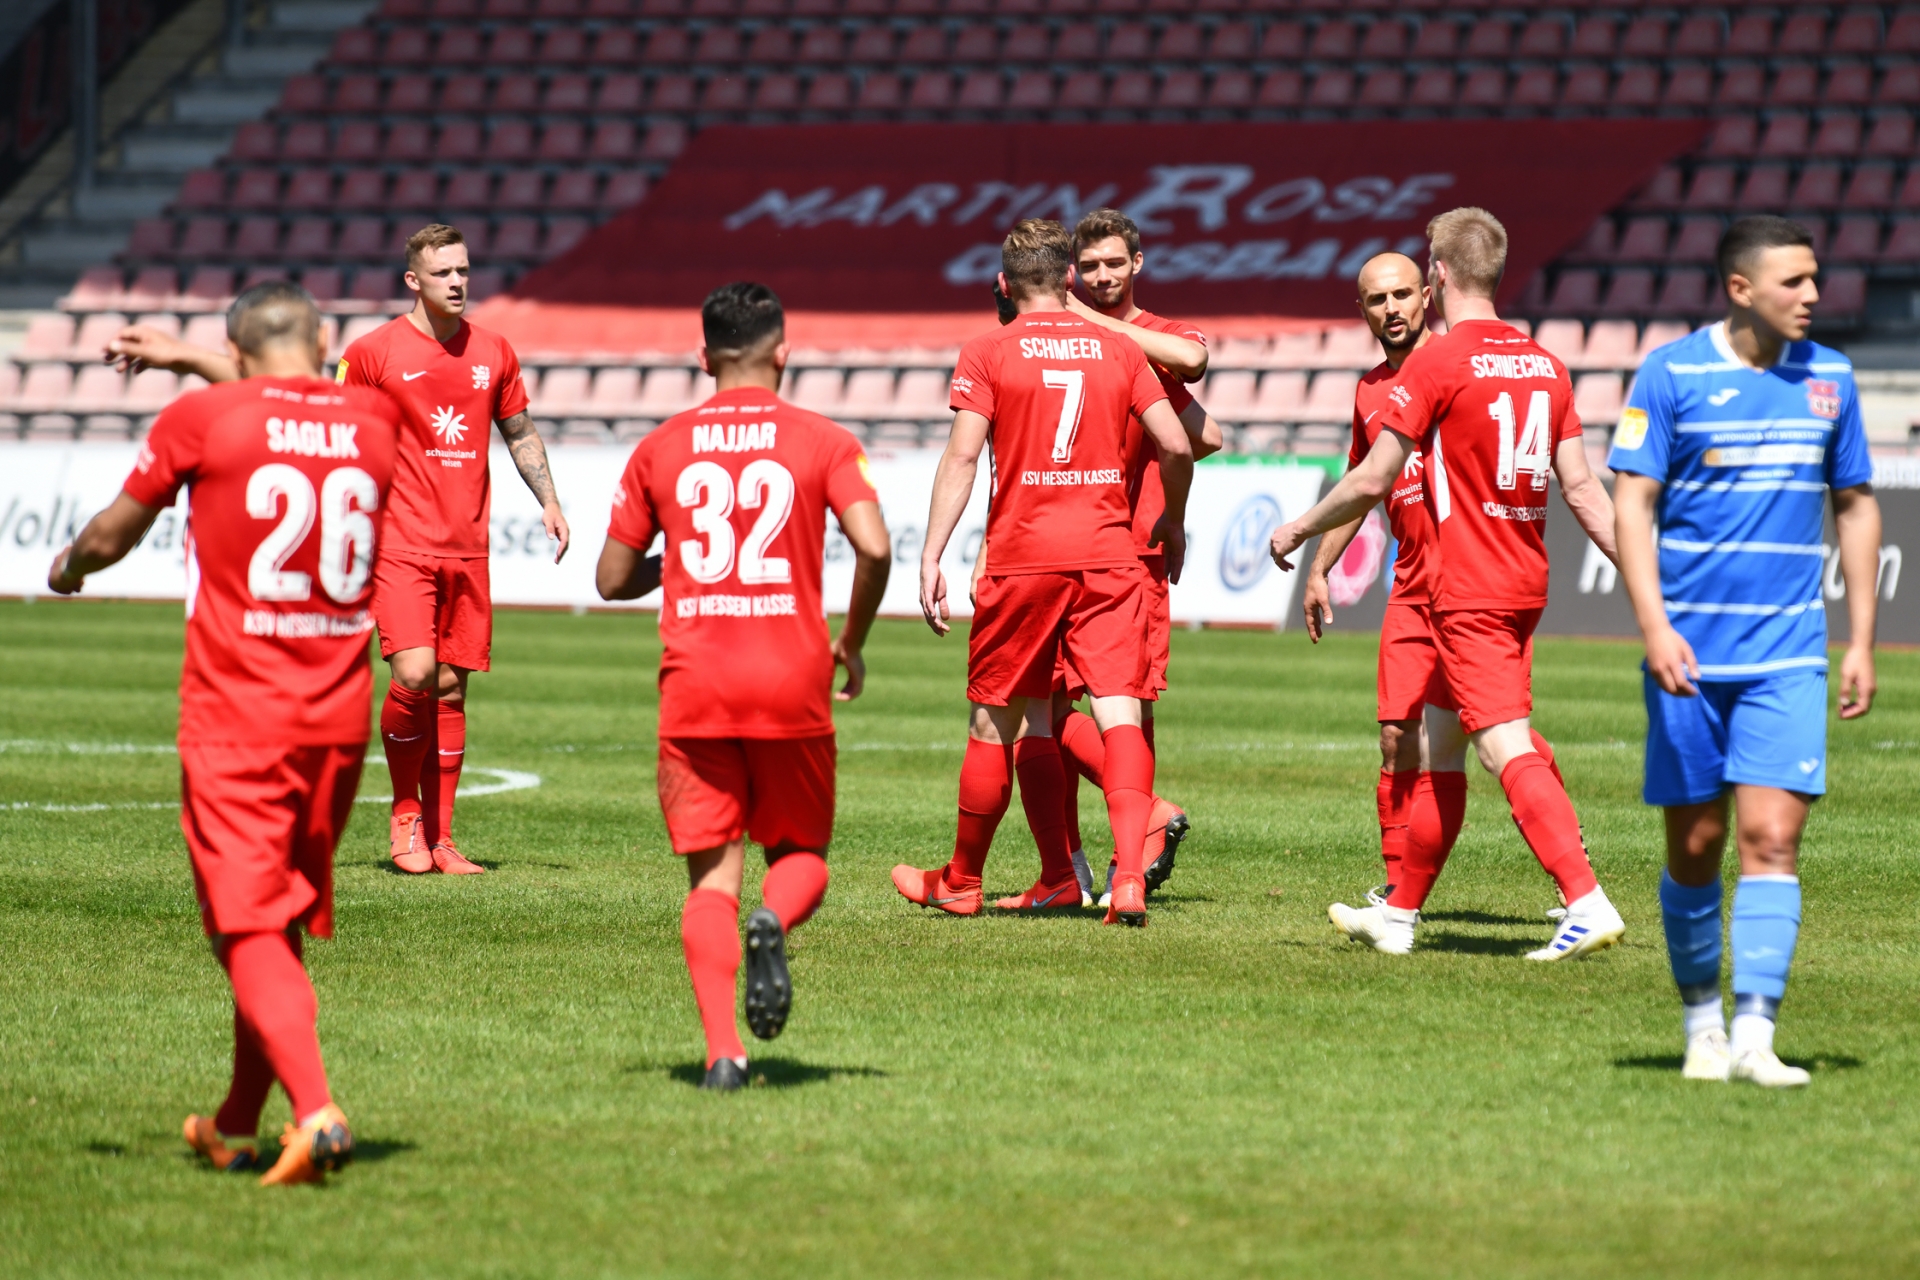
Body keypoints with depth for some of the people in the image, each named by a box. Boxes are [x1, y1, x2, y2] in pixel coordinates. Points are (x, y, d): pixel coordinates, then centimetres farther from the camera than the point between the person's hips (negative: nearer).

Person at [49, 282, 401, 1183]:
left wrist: (69, 566, 29)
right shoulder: (375, 422, 5)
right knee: (284, 922, 17)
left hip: (235, 717, -4)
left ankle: (315, 1112, -23)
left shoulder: (202, 419, -6)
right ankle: (238, 1124, 25)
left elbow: (110, 536, 7)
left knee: (246, 929, -5)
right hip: (339, 715, 5)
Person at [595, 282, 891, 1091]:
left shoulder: (661, 448, 7)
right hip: (792, 687, -1)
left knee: (711, 875, 4)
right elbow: (873, 546, -12)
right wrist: (852, 643, 4)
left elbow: (612, 579, 10)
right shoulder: (822, 442, 2)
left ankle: (722, 1048, -14)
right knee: (801, 854, 14)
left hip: (693, 687, 1)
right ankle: (773, 921, -22)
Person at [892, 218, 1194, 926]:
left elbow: (961, 457, -7)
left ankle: (959, 882, 23)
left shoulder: (988, 354, 0)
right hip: (1109, 552, 1)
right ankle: (1129, 874, -24)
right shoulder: (1118, 350, 8)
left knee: (995, 721, 10)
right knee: (1119, 714, -6)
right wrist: (1173, 522, 22)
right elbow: (1176, 446, 5)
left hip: (1022, 556, -1)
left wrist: (931, 557, -6)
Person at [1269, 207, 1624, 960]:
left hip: (1468, 593, -8)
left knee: (1507, 751, -14)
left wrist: (1298, 530, 6)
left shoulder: (1436, 364, -12)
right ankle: (1399, 912, 27)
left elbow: (1373, 481, -10)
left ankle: (1588, 904, -26)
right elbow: (1582, 490, 6)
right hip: (1525, 586, 8)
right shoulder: (1544, 365, 9)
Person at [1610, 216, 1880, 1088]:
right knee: (1694, 846, 4)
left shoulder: (1829, 377, 7)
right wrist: (1654, 626, -18)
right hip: (1691, 654, -2)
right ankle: (1703, 1027, 19)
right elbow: (1632, 503, -6)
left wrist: (1861, 643, 10)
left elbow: (1855, 506, 15)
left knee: (1771, 836, -10)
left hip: (1789, 656, 2)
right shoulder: (1670, 375, -4)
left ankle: (1753, 1038, -12)